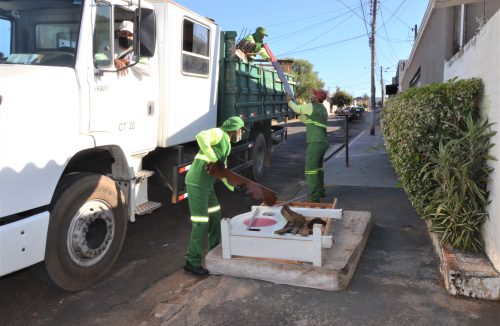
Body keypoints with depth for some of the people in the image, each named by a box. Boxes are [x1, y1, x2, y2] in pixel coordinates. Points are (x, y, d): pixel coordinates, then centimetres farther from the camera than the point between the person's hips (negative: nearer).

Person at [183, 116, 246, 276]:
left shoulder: (226, 146, 20)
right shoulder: (219, 133, -8)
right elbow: (201, 136, -30)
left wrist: (234, 187, 18)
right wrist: (214, 159, -27)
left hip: (206, 184, 10)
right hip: (197, 183, -10)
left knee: (215, 215, 22)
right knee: (201, 222, -8)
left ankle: (215, 248, 40)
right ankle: (192, 262, 1)